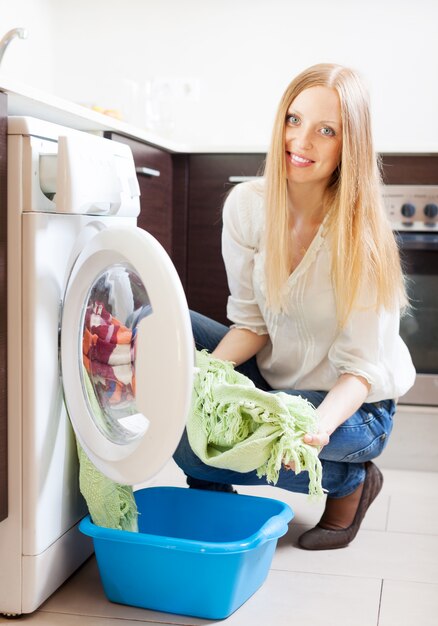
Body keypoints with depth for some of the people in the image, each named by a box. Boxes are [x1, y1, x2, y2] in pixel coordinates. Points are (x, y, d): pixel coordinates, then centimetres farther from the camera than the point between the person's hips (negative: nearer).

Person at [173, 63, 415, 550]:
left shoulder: (361, 236, -24)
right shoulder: (246, 205, -11)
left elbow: (361, 369, -20)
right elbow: (251, 321, -4)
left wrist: (320, 425, -39)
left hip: (355, 406, -5)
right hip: (273, 375, 5)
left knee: (191, 438, -25)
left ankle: (349, 480, 0)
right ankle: (213, 502, 1)